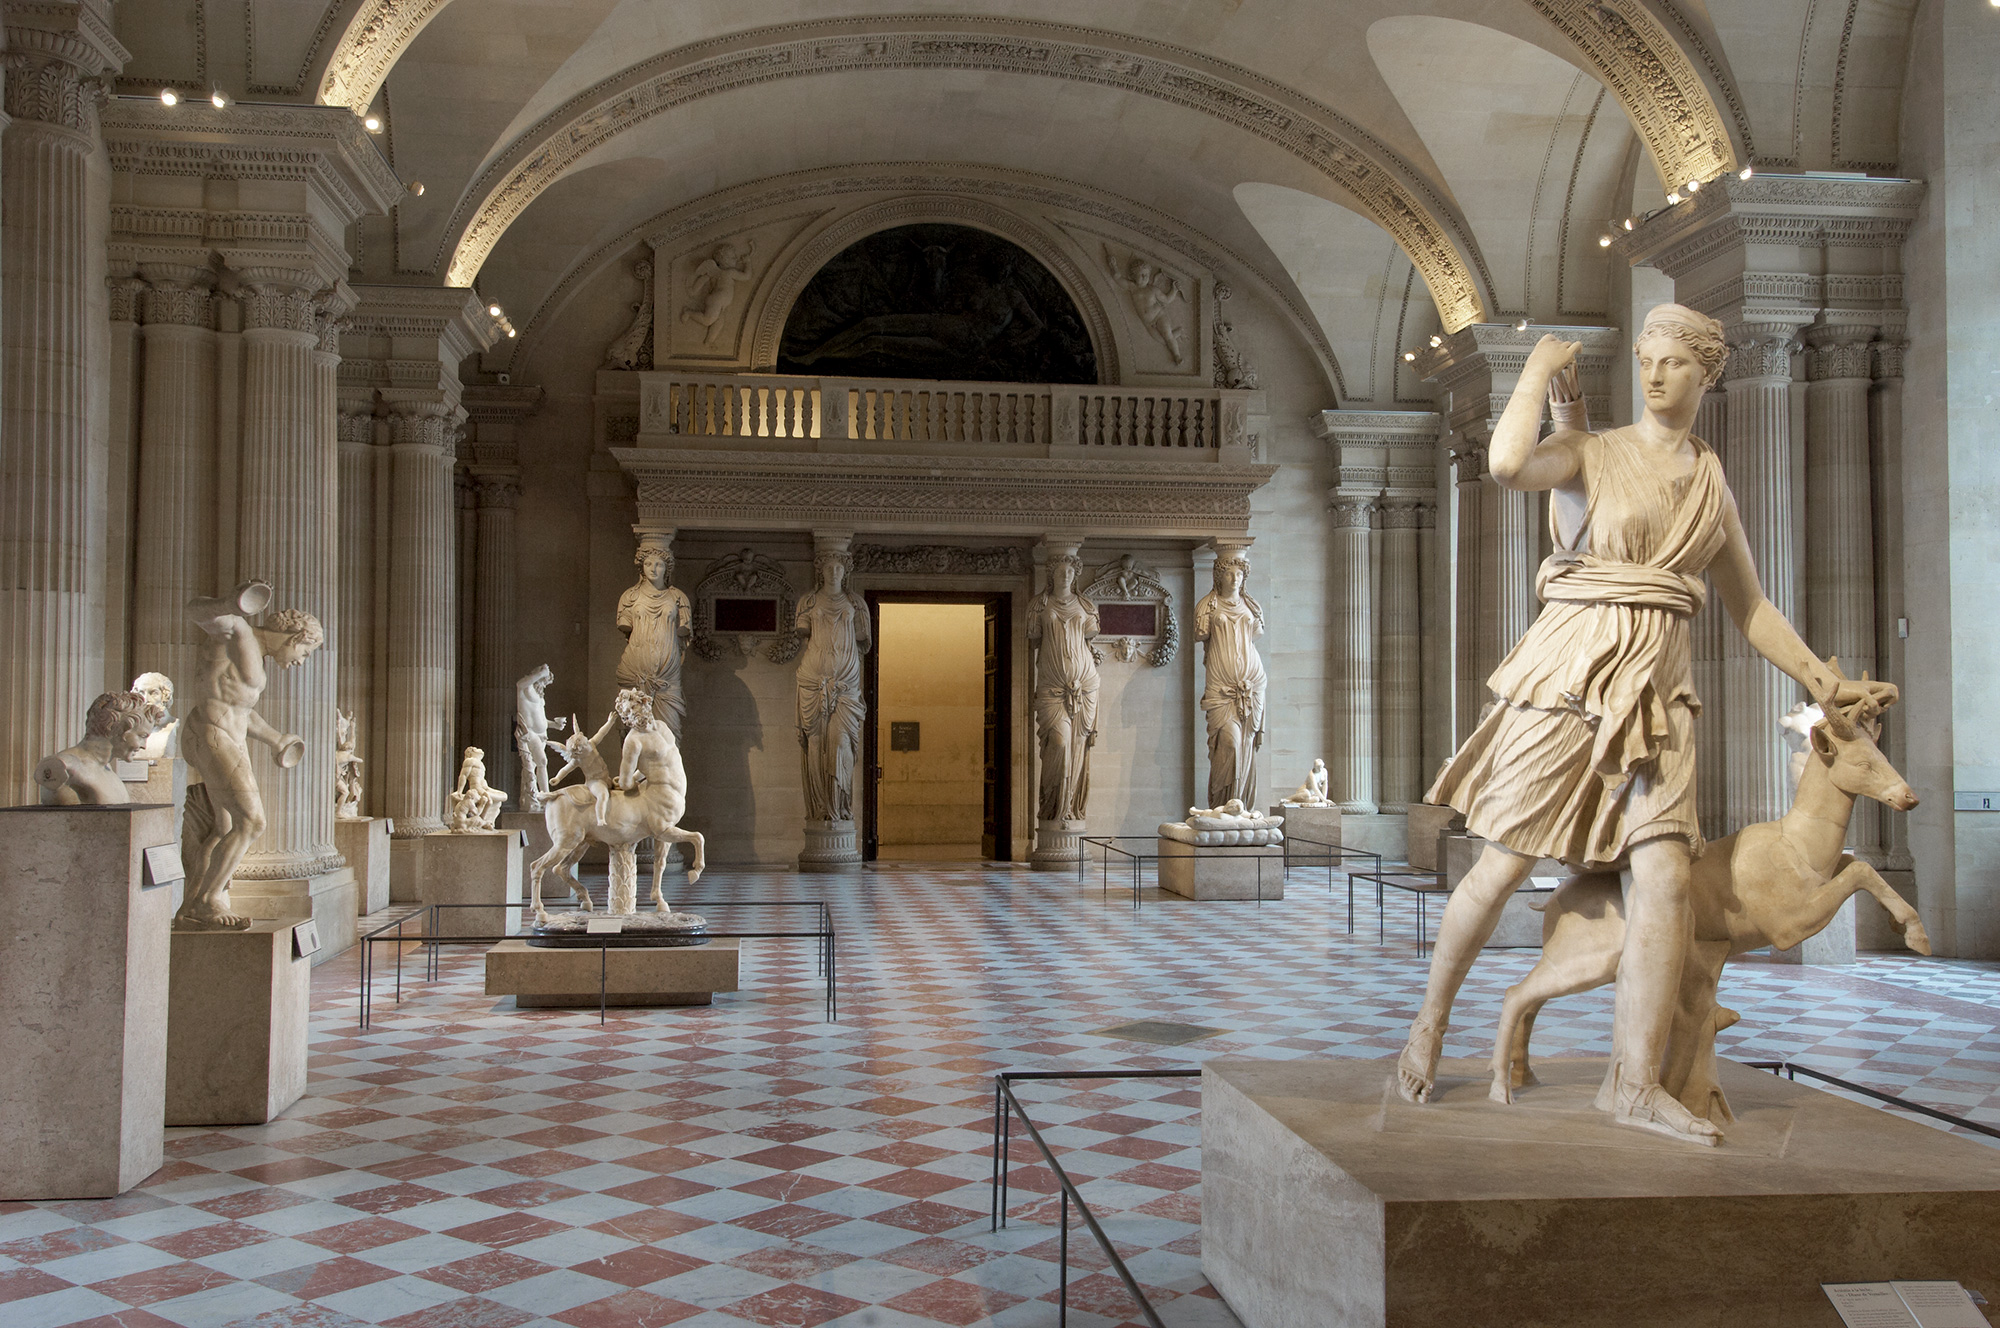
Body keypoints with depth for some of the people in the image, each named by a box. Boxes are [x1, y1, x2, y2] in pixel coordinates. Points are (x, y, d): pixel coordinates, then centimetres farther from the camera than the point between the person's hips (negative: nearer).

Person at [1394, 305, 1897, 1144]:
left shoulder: (1712, 485, 16)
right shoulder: (1589, 454, 0)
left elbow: (1751, 609, 23)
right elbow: (1508, 463, -24)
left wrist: (1826, 683, 17)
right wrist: (1539, 369, -9)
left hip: (1655, 689, 4)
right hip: (1569, 676, -4)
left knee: (1665, 874, -11)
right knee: (1503, 867, -1)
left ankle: (1634, 1083, -5)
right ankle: (1429, 1026, 18)